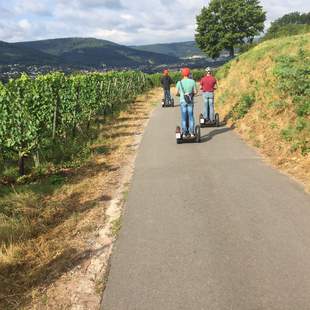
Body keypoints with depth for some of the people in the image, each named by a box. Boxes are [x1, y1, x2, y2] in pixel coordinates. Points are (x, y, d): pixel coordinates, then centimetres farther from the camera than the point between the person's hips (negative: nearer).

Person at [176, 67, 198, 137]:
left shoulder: (179, 82, -3)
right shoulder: (192, 81, -4)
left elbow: (177, 93, -1)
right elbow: (195, 92, -2)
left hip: (182, 101, 0)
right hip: (190, 101, 0)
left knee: (184, 118, 5)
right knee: (191, 117, 6)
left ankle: (184, 134, 6)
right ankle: (192, 133, 7)